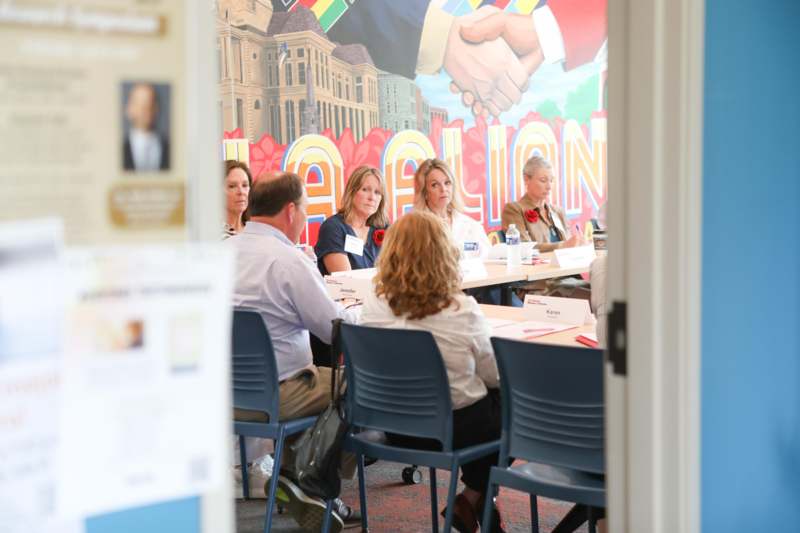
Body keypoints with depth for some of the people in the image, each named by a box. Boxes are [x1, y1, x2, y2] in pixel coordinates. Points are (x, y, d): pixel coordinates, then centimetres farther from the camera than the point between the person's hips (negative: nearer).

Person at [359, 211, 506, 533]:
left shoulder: (374, 306, -12)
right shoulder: (462, 311, -22)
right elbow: (495, 376, -9)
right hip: (455, 428, -5)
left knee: (485, 399, 30)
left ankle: (474, 503, 31)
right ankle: (474, 499, 23)